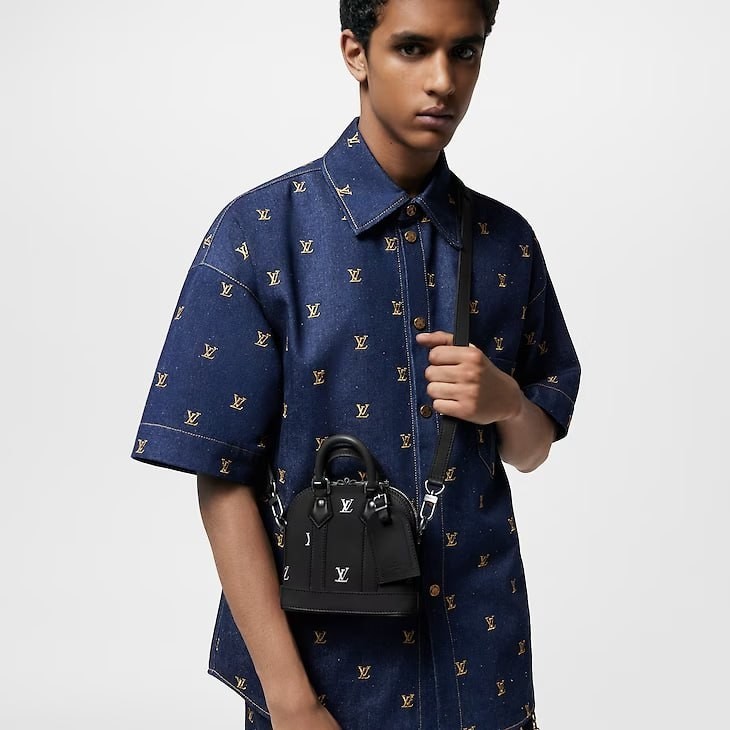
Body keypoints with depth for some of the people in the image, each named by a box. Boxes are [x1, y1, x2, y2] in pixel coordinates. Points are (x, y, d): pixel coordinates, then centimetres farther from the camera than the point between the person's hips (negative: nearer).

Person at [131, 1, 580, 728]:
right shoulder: (258, 233, -11)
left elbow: (532, 450, 9)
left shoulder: (506, 241, 1)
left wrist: (505, 400, -14)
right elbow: (224, 477, -12)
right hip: (330, 659, -3)